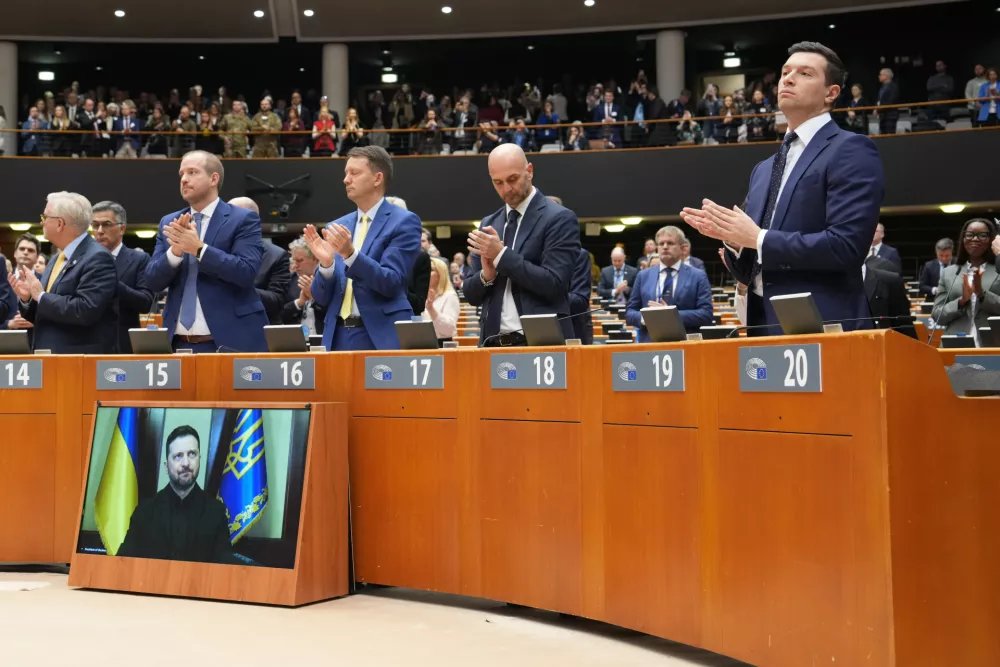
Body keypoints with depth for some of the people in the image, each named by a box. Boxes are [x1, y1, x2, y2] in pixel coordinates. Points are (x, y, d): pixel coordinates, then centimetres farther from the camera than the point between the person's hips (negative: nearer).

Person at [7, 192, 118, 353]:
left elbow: (86, 310, -26)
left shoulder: (97, 258, -14)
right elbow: (46, 315, 19)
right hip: (51, 358, 9)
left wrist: (41, 296, -17)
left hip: (82, 362, -9)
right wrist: (27, 298, -1)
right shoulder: (57, 260, 14)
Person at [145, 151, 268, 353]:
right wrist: (175, 250, -14)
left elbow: (246, 272, -15)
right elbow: (152, 281, 4)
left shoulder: (243, 219, -2)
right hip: (179, 343, 4)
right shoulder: (169, 222, 11)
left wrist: (198, 248, -21)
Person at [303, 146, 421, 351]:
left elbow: (392, 282, -12)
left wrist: (350, 254, -23)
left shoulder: (404, 222, -2)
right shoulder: (337, 227, 12)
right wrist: (326, 263, -10)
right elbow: (321, 298, 9)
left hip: (381, 337, -5)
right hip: (338, 336, 5)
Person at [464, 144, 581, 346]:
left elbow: (554, 284, -15)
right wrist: (486, 275, -8)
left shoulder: (560, 219, -4)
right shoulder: (489, 224, 12)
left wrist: (502, 254, -15)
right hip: (494, 343, 5)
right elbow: (472, 295, 12)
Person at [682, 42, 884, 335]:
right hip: (764, 325, 7)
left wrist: (759, 238, -14)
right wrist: (732, 236, -3)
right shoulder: (764, 170, 18)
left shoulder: (851, 150, -6)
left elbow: (846, 245, -19)